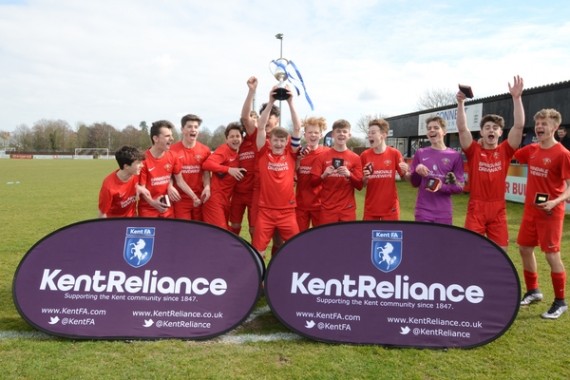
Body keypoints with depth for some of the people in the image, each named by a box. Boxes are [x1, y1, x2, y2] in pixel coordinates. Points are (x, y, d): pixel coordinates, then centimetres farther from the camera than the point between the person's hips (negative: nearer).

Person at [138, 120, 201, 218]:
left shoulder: (172, 157, -1)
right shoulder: (144, 159, -15)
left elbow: (180, 181, 6)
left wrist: (194, 197, -2)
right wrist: (152, 202, -30)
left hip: (167, 208, 4)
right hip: (147, 209, -4)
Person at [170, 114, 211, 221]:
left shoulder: (205, 150, 4)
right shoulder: (172, 149, -5)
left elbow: (206, 173, 8)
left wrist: (207, 187, -10)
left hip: (199, 198, 3)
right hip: (180, 198, -3)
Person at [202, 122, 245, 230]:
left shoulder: (239, 152, 9)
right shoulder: (223, 149, -13)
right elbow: (206, 164, -30)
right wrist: (228, 169, -35)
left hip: (226, 198, 8)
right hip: (215, 197, -8)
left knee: (225, 230, 16)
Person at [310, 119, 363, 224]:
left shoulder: (355, 158, 3)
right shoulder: (323, 156, 3)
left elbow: (359, 186, 2)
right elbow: (313, 182, 1)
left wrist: (349, 175, -16)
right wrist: (324, 175, -18)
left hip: (348, 209, 1)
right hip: (327, 208, 0)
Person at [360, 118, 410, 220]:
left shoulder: (395, 153, -5)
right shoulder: (364, 155, -1)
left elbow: (405, 177, 4)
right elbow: (361, 184, 6)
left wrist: (405, 172, -18)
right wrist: (365, 179, -16)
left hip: (390, 208, -1)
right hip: (370, 208, 1)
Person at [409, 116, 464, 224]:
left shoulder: (455, 156, 0)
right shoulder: (420, 153, 5)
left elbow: (459, 187, 0)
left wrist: (442, 187, -19)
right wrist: (417, 171, -11)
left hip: (444, 213, -1)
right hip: (423, 212, 1)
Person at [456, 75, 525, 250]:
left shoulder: (505, 151, 3)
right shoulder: (474, 150, 0)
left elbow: (519, 126, -7)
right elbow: (462, 128, -12)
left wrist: (517, 98, -14)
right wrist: (461, 102, -22)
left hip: (498, 209, 2)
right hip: (476, 209, -2)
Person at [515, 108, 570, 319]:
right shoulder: (531, 150, 4)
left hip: (550, 212, -7)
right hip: (530, 209, 7)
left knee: (552, 255, -1)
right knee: (524, 249, 14)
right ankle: (533, 291, 33)